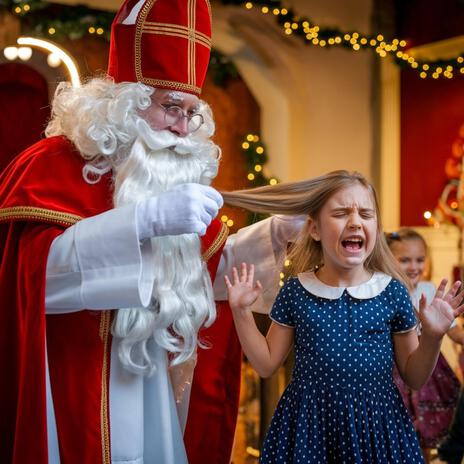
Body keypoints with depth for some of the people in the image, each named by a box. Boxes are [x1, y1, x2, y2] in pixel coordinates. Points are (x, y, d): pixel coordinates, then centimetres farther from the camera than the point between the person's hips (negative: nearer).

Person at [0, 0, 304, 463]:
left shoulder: (177, 177, 11)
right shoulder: (57, 164, -11)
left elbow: (207, 269, 20)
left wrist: (275, 232, 5)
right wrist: (146, 220, -35)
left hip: (156, 393, 7)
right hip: (80, 398, -7)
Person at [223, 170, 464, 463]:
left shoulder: (392, 292, -4)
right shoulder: (295, 291, -3)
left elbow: (414, 378, 4)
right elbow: (267, 364, 4)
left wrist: (432, 336, -13)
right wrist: (242, 312, -3)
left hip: (376, 427, 0)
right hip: (309, 427, 0)